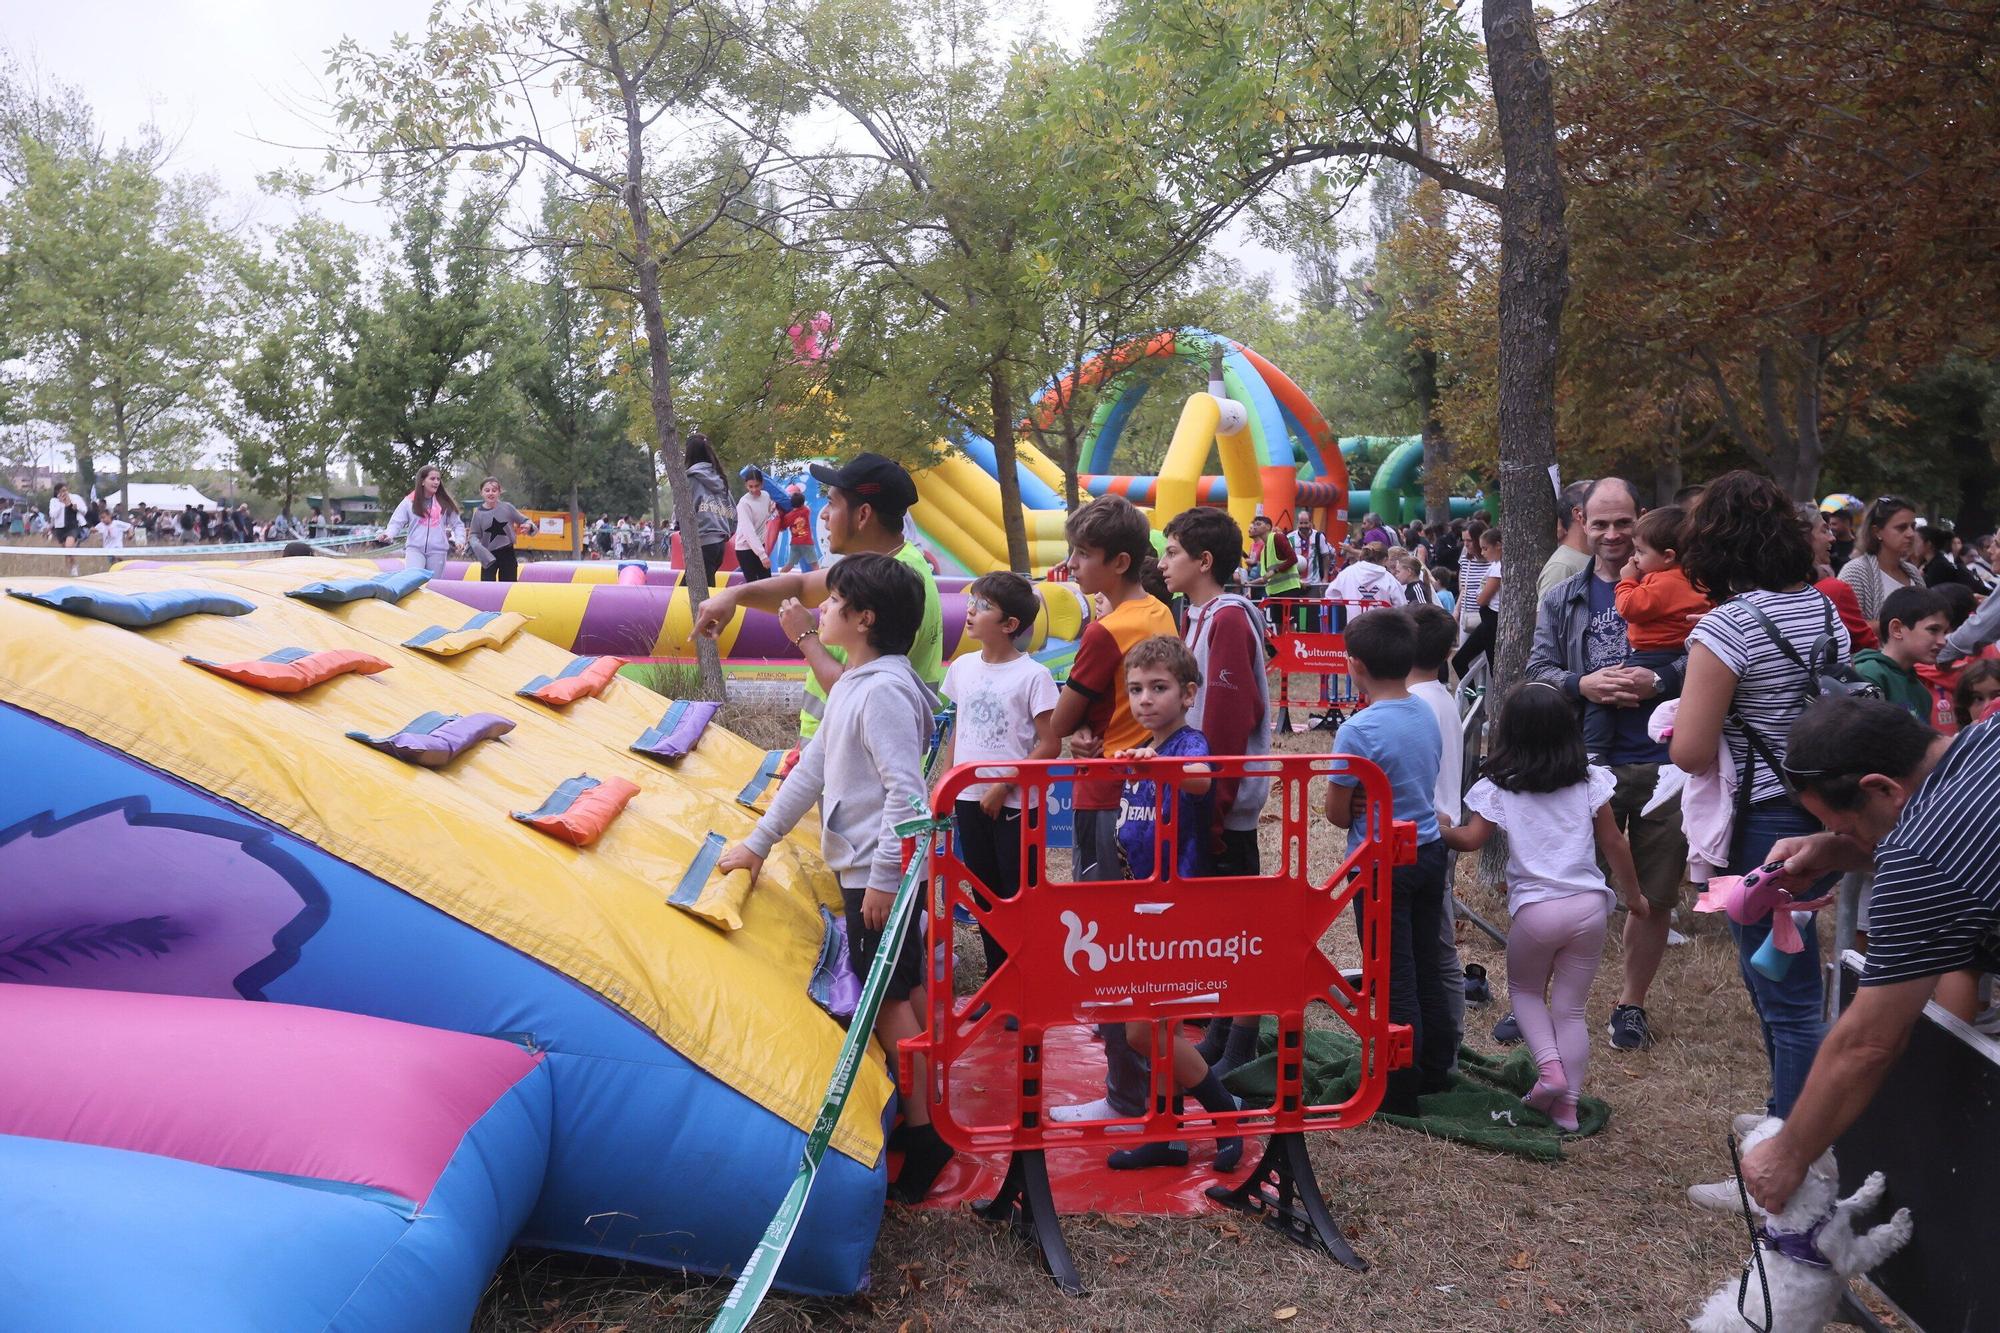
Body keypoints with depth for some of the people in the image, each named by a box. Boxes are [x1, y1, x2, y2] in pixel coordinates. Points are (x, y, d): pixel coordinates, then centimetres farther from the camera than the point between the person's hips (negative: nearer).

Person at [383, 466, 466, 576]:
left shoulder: (445, 503, 7)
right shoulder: (409, 501, 4)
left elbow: (457, 524, 12)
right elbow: (397, 522, 2)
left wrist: (460, 540, -4)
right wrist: (389, 535, -18)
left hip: (437, 550, 2)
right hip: (414, 548, -2)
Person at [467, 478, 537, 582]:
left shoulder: (507, 507, -6)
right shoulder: (478, 513, -7)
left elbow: (524, 520, 3)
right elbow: (473, 535, -1)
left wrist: (528, 526, -21)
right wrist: (476, 545, -23)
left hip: (507, 554, 1)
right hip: (488, 555, -1)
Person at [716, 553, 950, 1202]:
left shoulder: (884, 690, -20)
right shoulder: (852, 683, 12)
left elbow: (906, 791, -24)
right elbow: (813, 767, 17)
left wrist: (884, 879, -23)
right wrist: (759, 840, 20)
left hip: (878, 871, -10)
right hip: (866, 865, 10)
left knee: (888, 1000, -2)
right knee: (906, 989, 16)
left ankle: (923, 1134, 8)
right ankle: (929, 1115, 28)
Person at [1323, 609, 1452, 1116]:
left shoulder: (1359, 731, -22)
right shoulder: (1427, 714, 1)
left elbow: (1337, 813, -14)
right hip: (1429, 851, 7)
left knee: (1396, 982, 3)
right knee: (1426, 970, 19)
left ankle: (1400, 1092, 13)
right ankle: (1435, 1069, 31)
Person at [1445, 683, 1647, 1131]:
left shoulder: (1498, 787, -5)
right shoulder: (1590, 780, 1)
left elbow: (1470, 839, -7)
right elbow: (1614, 844, 6)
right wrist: (1633, 895, 18)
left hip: (1534, 909, -2)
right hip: (1588, 906, 2)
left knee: (1524, 991, 22)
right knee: (1572, 1009, 12)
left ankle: (1549, 1066, 2)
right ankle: (1566, 1105, 14)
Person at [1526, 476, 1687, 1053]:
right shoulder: (1562, 600, 10)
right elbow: (1538, 670, 5)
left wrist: (1657, 681, -22)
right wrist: (1582, 685, -14)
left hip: (1663, 764, -1)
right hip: (1587, 762, 1)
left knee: (1654, 896, 10)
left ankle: (1631, 1004, 27)